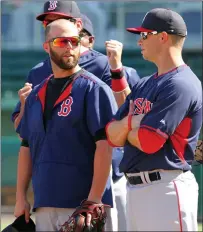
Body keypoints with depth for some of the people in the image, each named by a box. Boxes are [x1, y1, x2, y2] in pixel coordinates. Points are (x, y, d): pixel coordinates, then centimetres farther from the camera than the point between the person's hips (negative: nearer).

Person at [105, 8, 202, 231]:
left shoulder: (181, 85, -12)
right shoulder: (144, 85, 17)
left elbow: (148, 142, -18)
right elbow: (112, 136, 11)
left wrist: (124, 128, 2)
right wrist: (132, 122, -11)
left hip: (166, 190, -9)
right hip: (135, 188, 9)